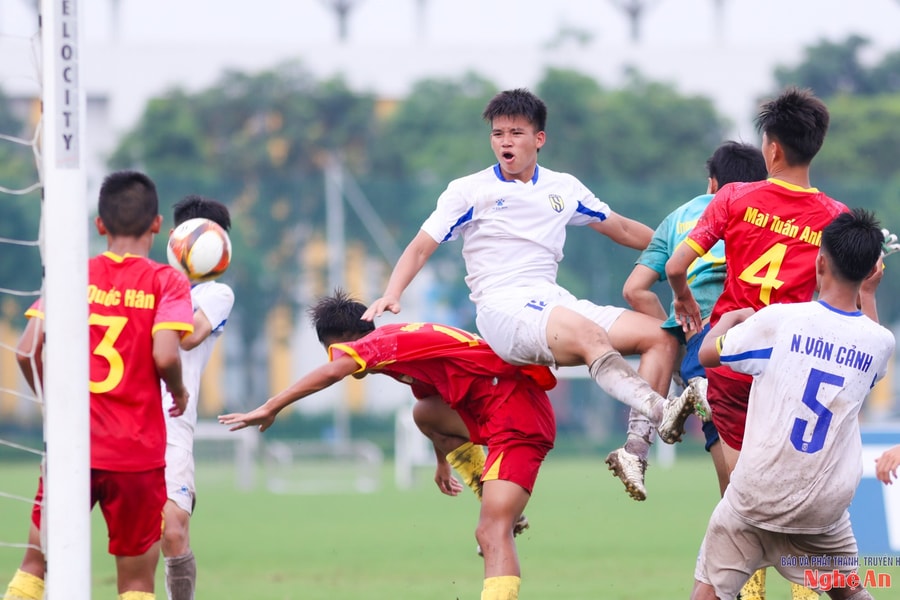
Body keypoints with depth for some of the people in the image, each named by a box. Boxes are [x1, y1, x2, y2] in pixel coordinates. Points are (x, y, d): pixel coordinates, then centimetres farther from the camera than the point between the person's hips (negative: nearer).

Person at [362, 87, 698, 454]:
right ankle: (660, 411, -56)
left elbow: (623, 230, 30)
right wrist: (391, 295, -13)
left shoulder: (564, 188, 18)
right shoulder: (469, 191, 7)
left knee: (662, 337, -12)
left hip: (554, 301, 6)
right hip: (503, 309, -6)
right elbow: (421, 248, 4)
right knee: (591, 337, -35)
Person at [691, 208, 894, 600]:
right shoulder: (881, 343, -1)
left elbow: (708, 353, 5)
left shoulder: (779, 320, -10)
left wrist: (729, 318, 25)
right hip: (826, 507, 3)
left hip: (758, 495, -3)